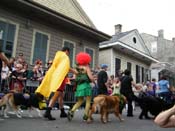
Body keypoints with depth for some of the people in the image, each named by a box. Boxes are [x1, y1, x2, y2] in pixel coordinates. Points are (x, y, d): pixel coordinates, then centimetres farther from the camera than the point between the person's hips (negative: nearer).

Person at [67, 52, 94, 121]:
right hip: (86, 85, -6)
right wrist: (94, 82, 6)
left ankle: (71, 111, -2)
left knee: (80, 101, 16)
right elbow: (91, 77, -12)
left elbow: (76, 78, 11)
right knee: (88, 101, 6)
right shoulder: (86, 67, -5)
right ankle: (86, 116, 3)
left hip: (79, 86, 6)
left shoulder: (77, 68, 12)